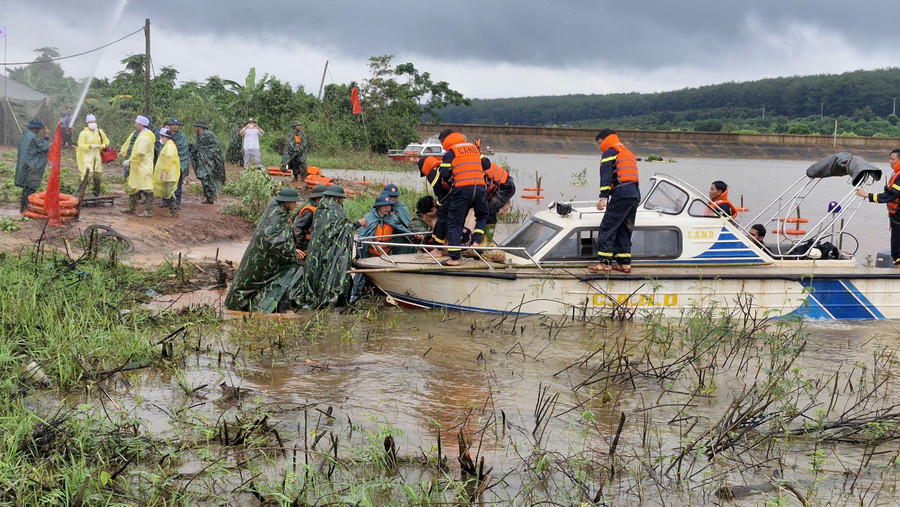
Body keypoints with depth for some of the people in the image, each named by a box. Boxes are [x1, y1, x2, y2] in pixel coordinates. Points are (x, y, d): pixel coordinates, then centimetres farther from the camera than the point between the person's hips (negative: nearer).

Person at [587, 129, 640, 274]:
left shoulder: (610, 152, 2)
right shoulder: (628, 152, 29)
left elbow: (606, 175, -10)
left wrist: (603, 197, -16)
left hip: (621, 194, -9)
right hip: (635, 195, 9)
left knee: (607, 228, -7)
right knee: (624, 230, 14)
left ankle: (605, 263, -11)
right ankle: (624, 263, 11)